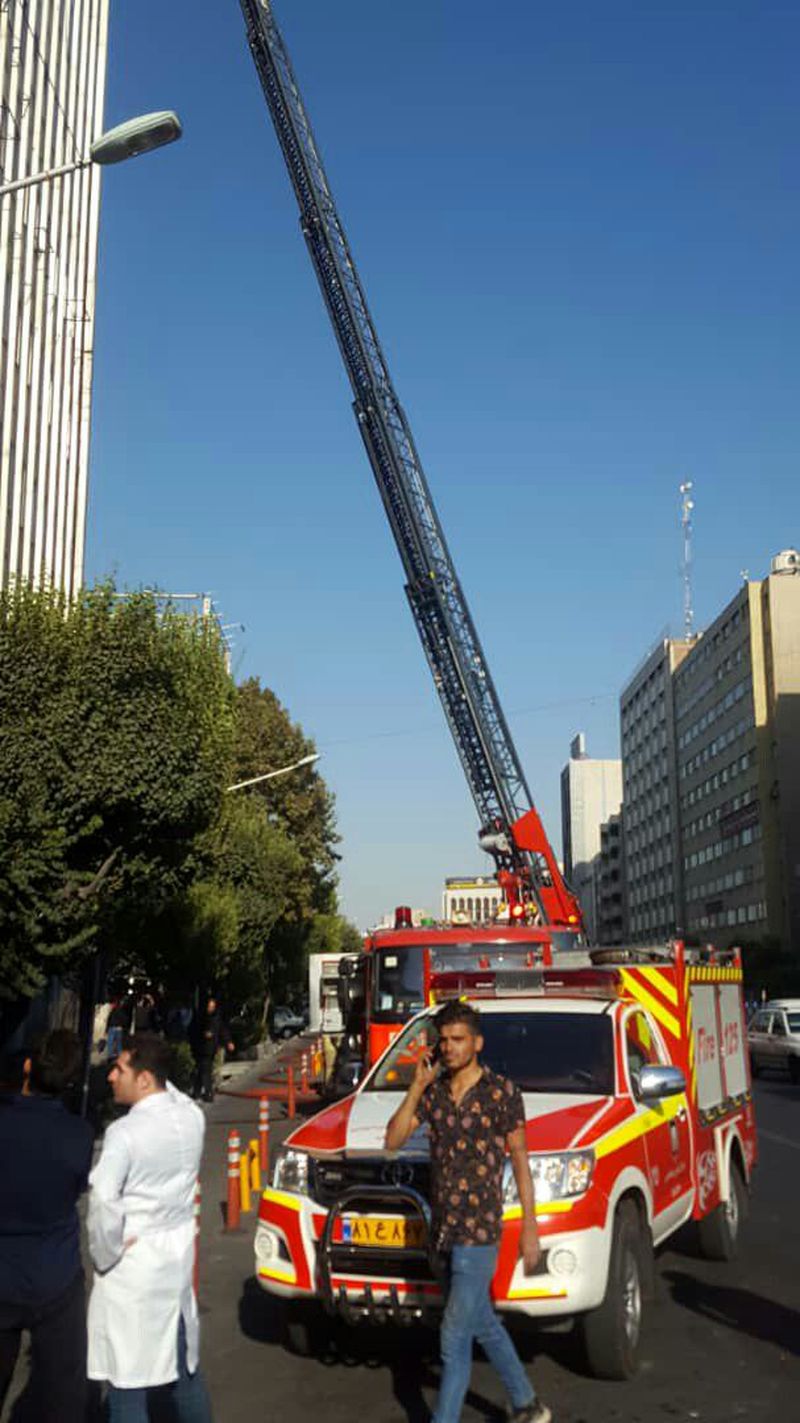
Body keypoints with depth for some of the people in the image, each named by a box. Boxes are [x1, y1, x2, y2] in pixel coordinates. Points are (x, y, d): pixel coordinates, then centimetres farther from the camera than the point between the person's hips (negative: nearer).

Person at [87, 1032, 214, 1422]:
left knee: (126, 1379, 5)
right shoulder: (191, 1116, -4)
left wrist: (104, 1254, -16)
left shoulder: (125, 1133, -22)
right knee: (184, 1362, 21)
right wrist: (160, 1077, 5)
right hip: (178, 1256, 7)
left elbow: (103, 1203, -31)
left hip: (133, 1263, -7)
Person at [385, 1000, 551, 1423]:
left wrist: (530, 1228, -6)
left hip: (479, 1231, -6)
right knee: (483, 1325, 19)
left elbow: (520, 1161, -5)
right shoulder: (433, 1091, 5)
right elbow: (393, 1140, -2)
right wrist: (416, 1088, -12)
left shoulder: (501, 1092, -9)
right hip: (443, 1229, 6)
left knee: (454, 1337, -6)